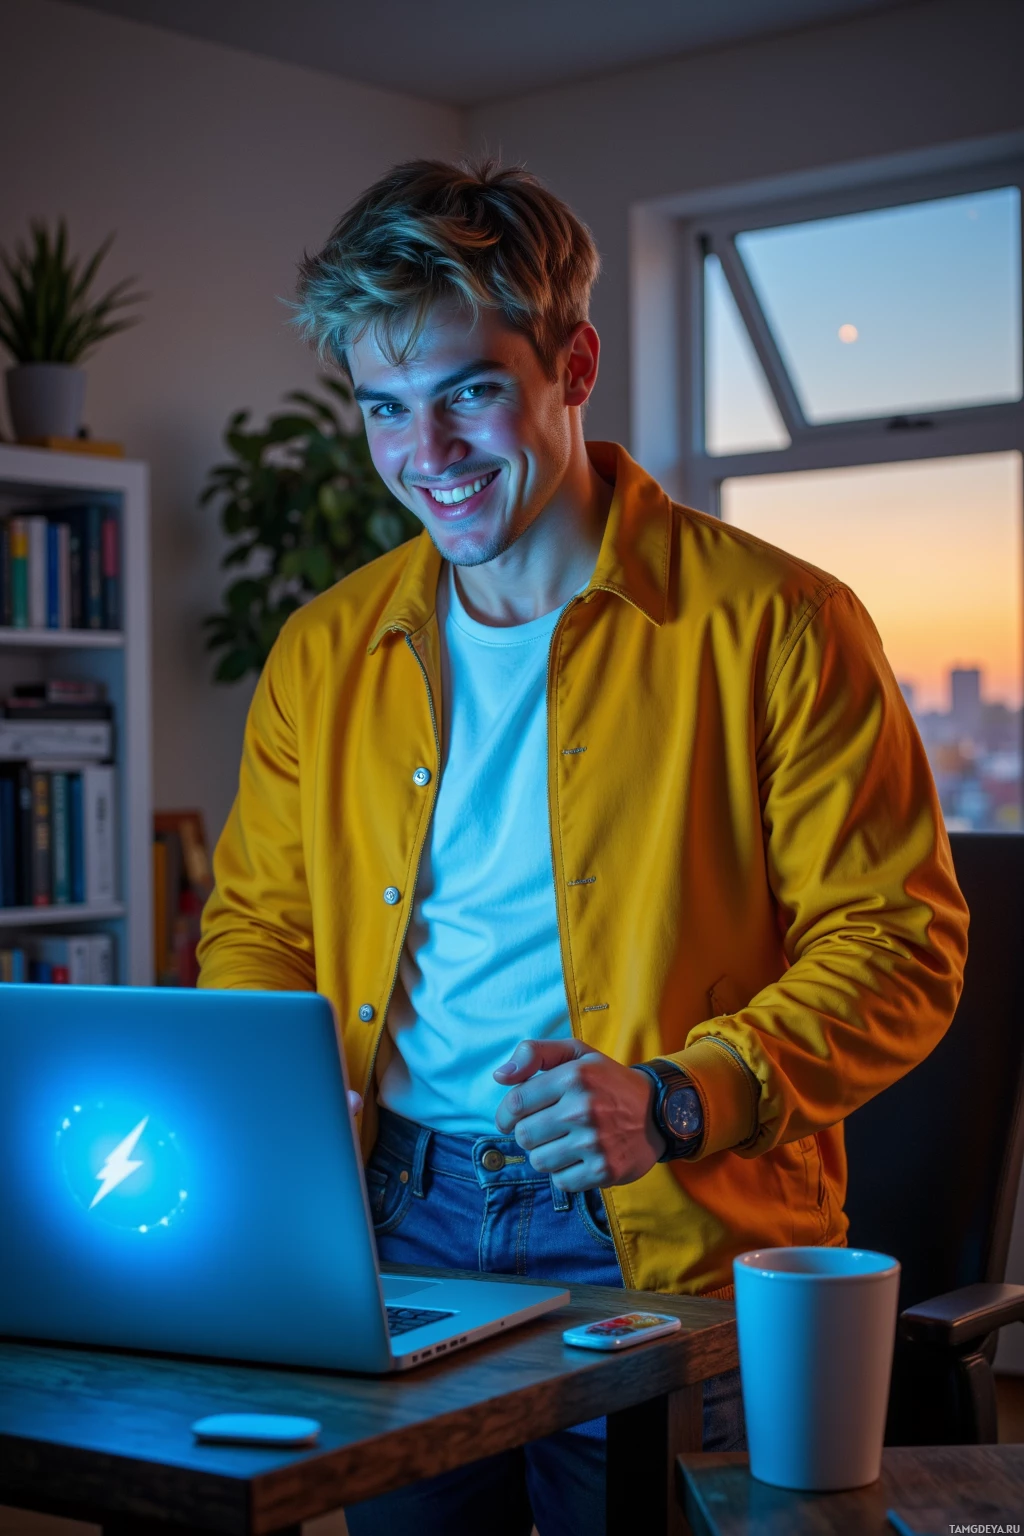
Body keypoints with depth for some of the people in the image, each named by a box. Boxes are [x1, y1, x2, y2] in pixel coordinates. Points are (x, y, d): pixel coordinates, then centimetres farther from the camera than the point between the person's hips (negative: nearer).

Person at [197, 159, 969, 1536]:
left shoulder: (774, 625, -7)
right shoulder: (322, 654, 8)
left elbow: (899, 943, -8)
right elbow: (256, 923, 17)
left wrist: (680, 1097, -22)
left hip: (667, 1250, -3)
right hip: (396, 1229, 4)